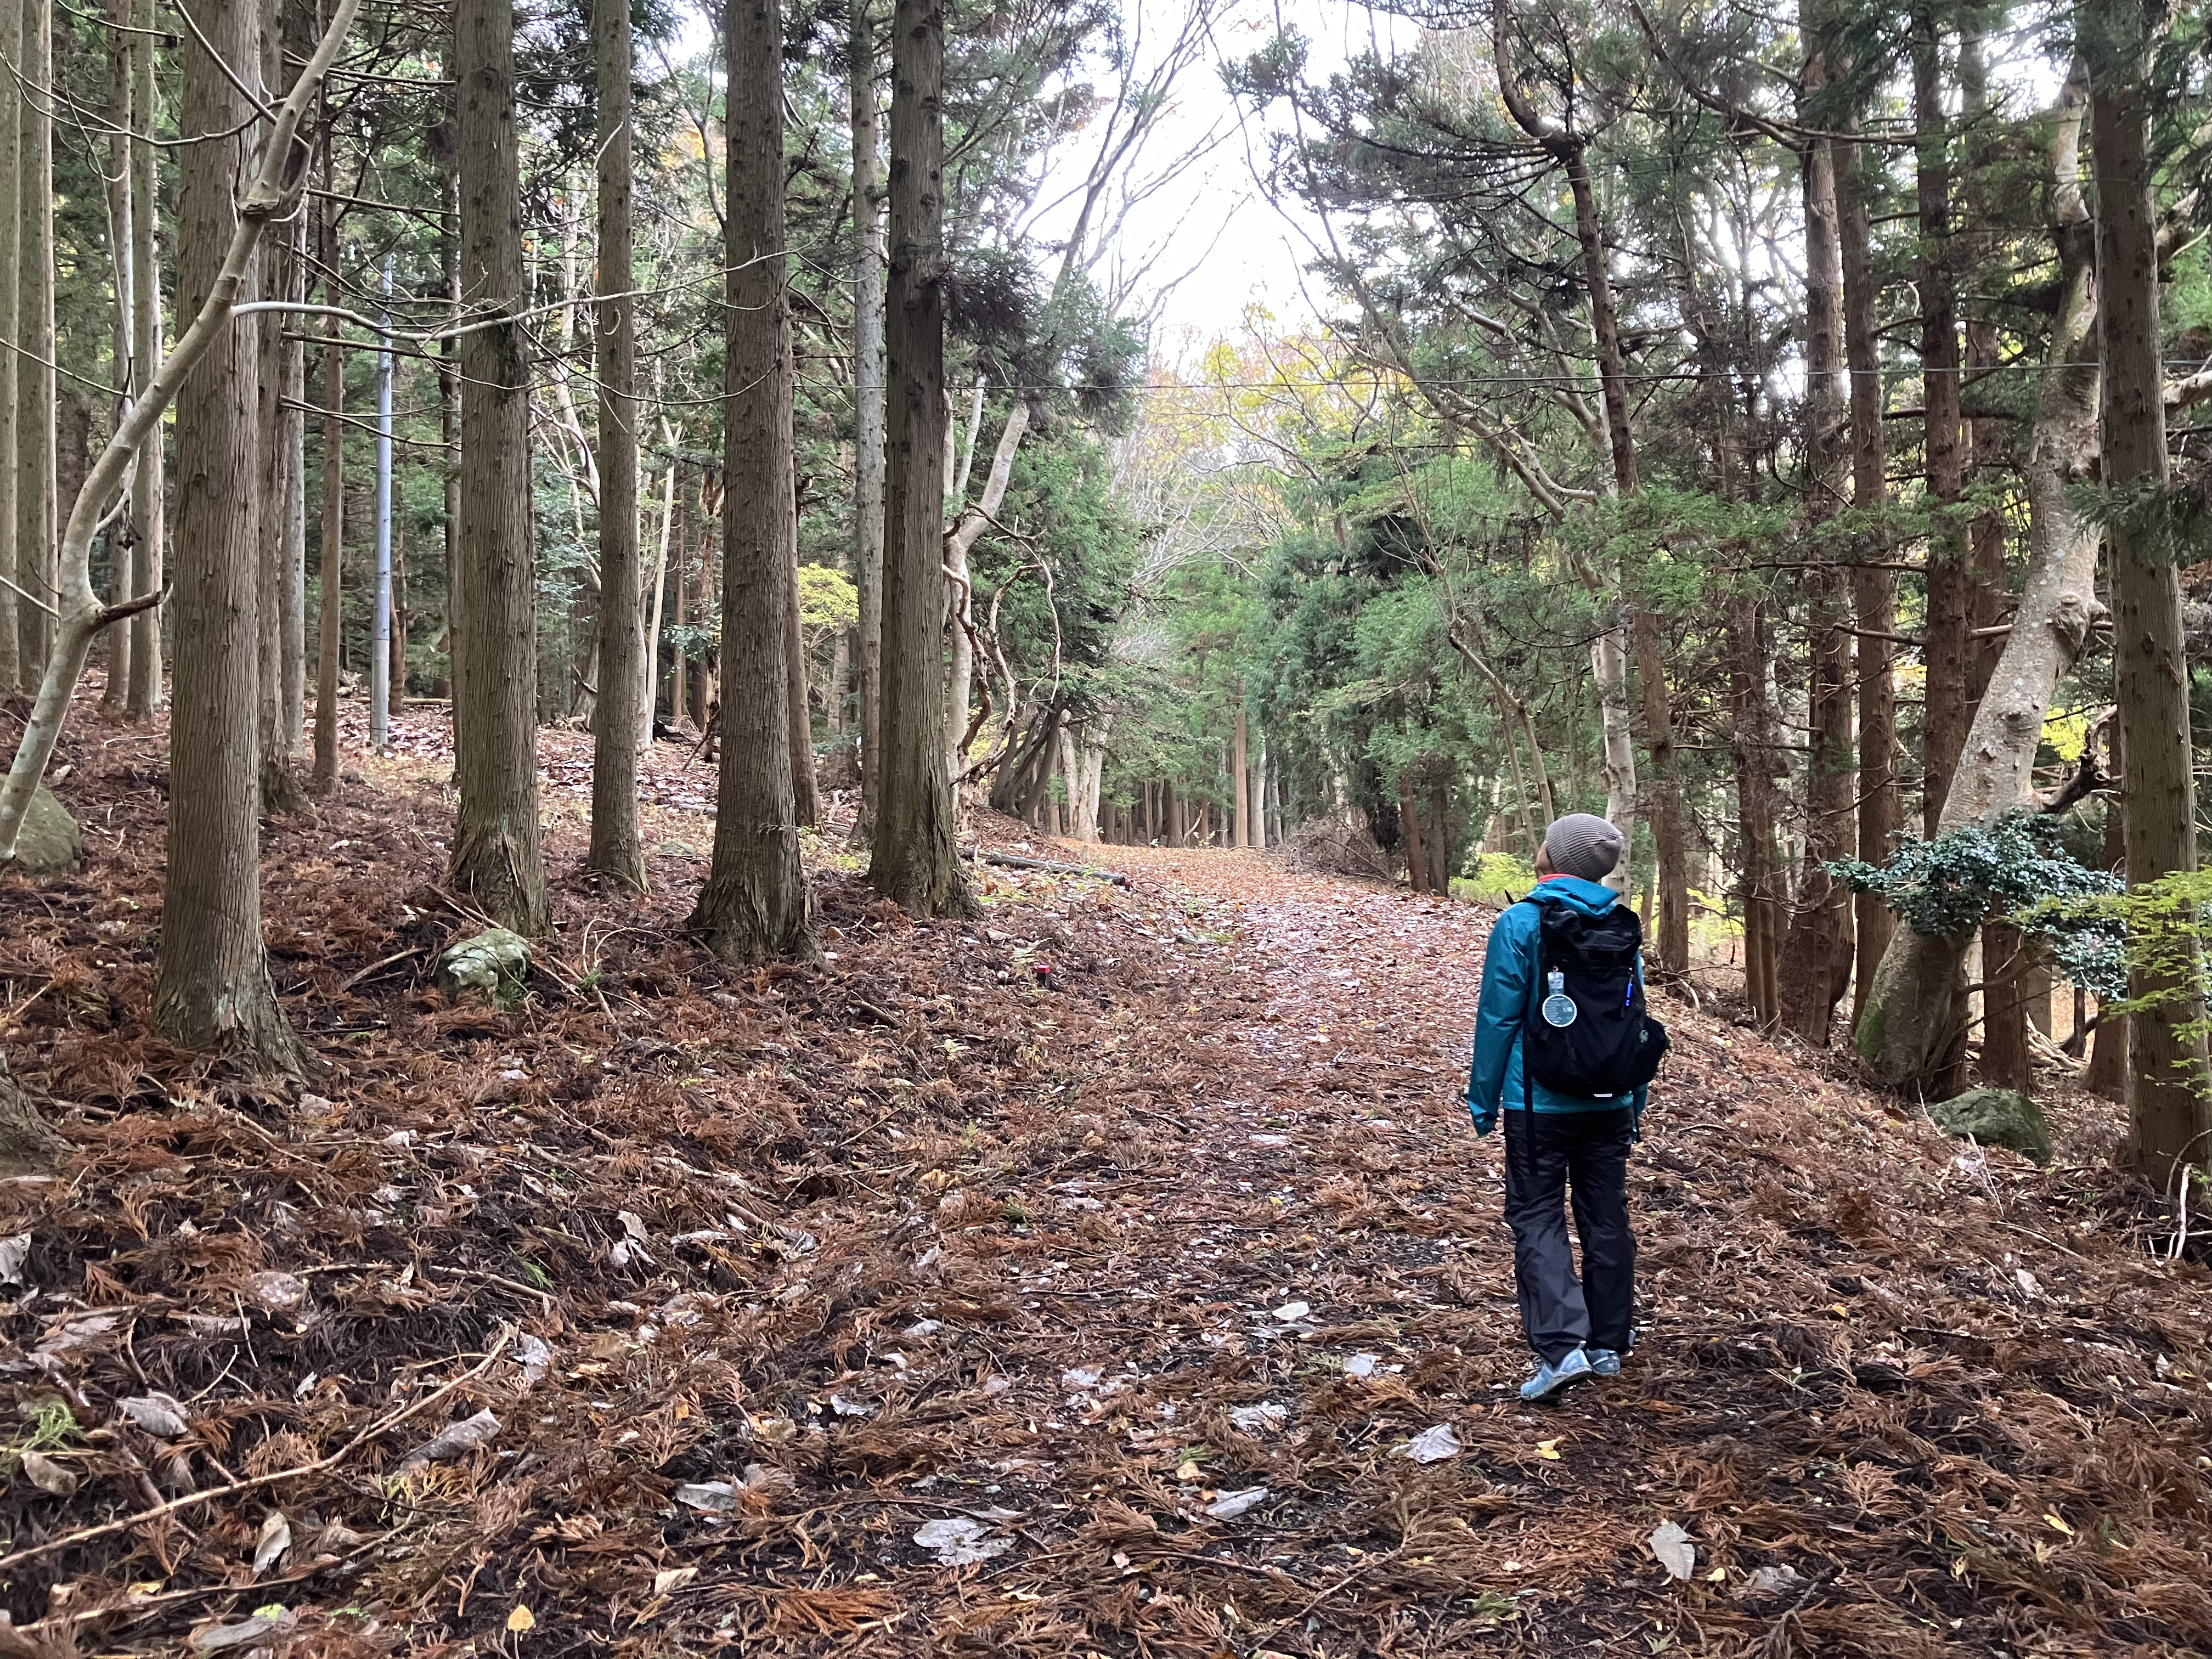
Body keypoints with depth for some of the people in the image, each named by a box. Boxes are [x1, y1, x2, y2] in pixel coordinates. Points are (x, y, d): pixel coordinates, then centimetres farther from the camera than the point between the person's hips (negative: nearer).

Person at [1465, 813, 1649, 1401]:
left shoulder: (1521, 923, -12)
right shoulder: (1623, 926, 4)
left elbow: (1499, 1018, -11)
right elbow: (1637, 1020, 10)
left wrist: (1484, 1099, -1)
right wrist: (1636, 1101, 19)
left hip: (1540, 1102, -5)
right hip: (1609, 1103, 5)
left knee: (1537, 1219, 3)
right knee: (1607, 1219, 14)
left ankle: (1561, 1343, -9)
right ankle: (1608, 1343, 23)